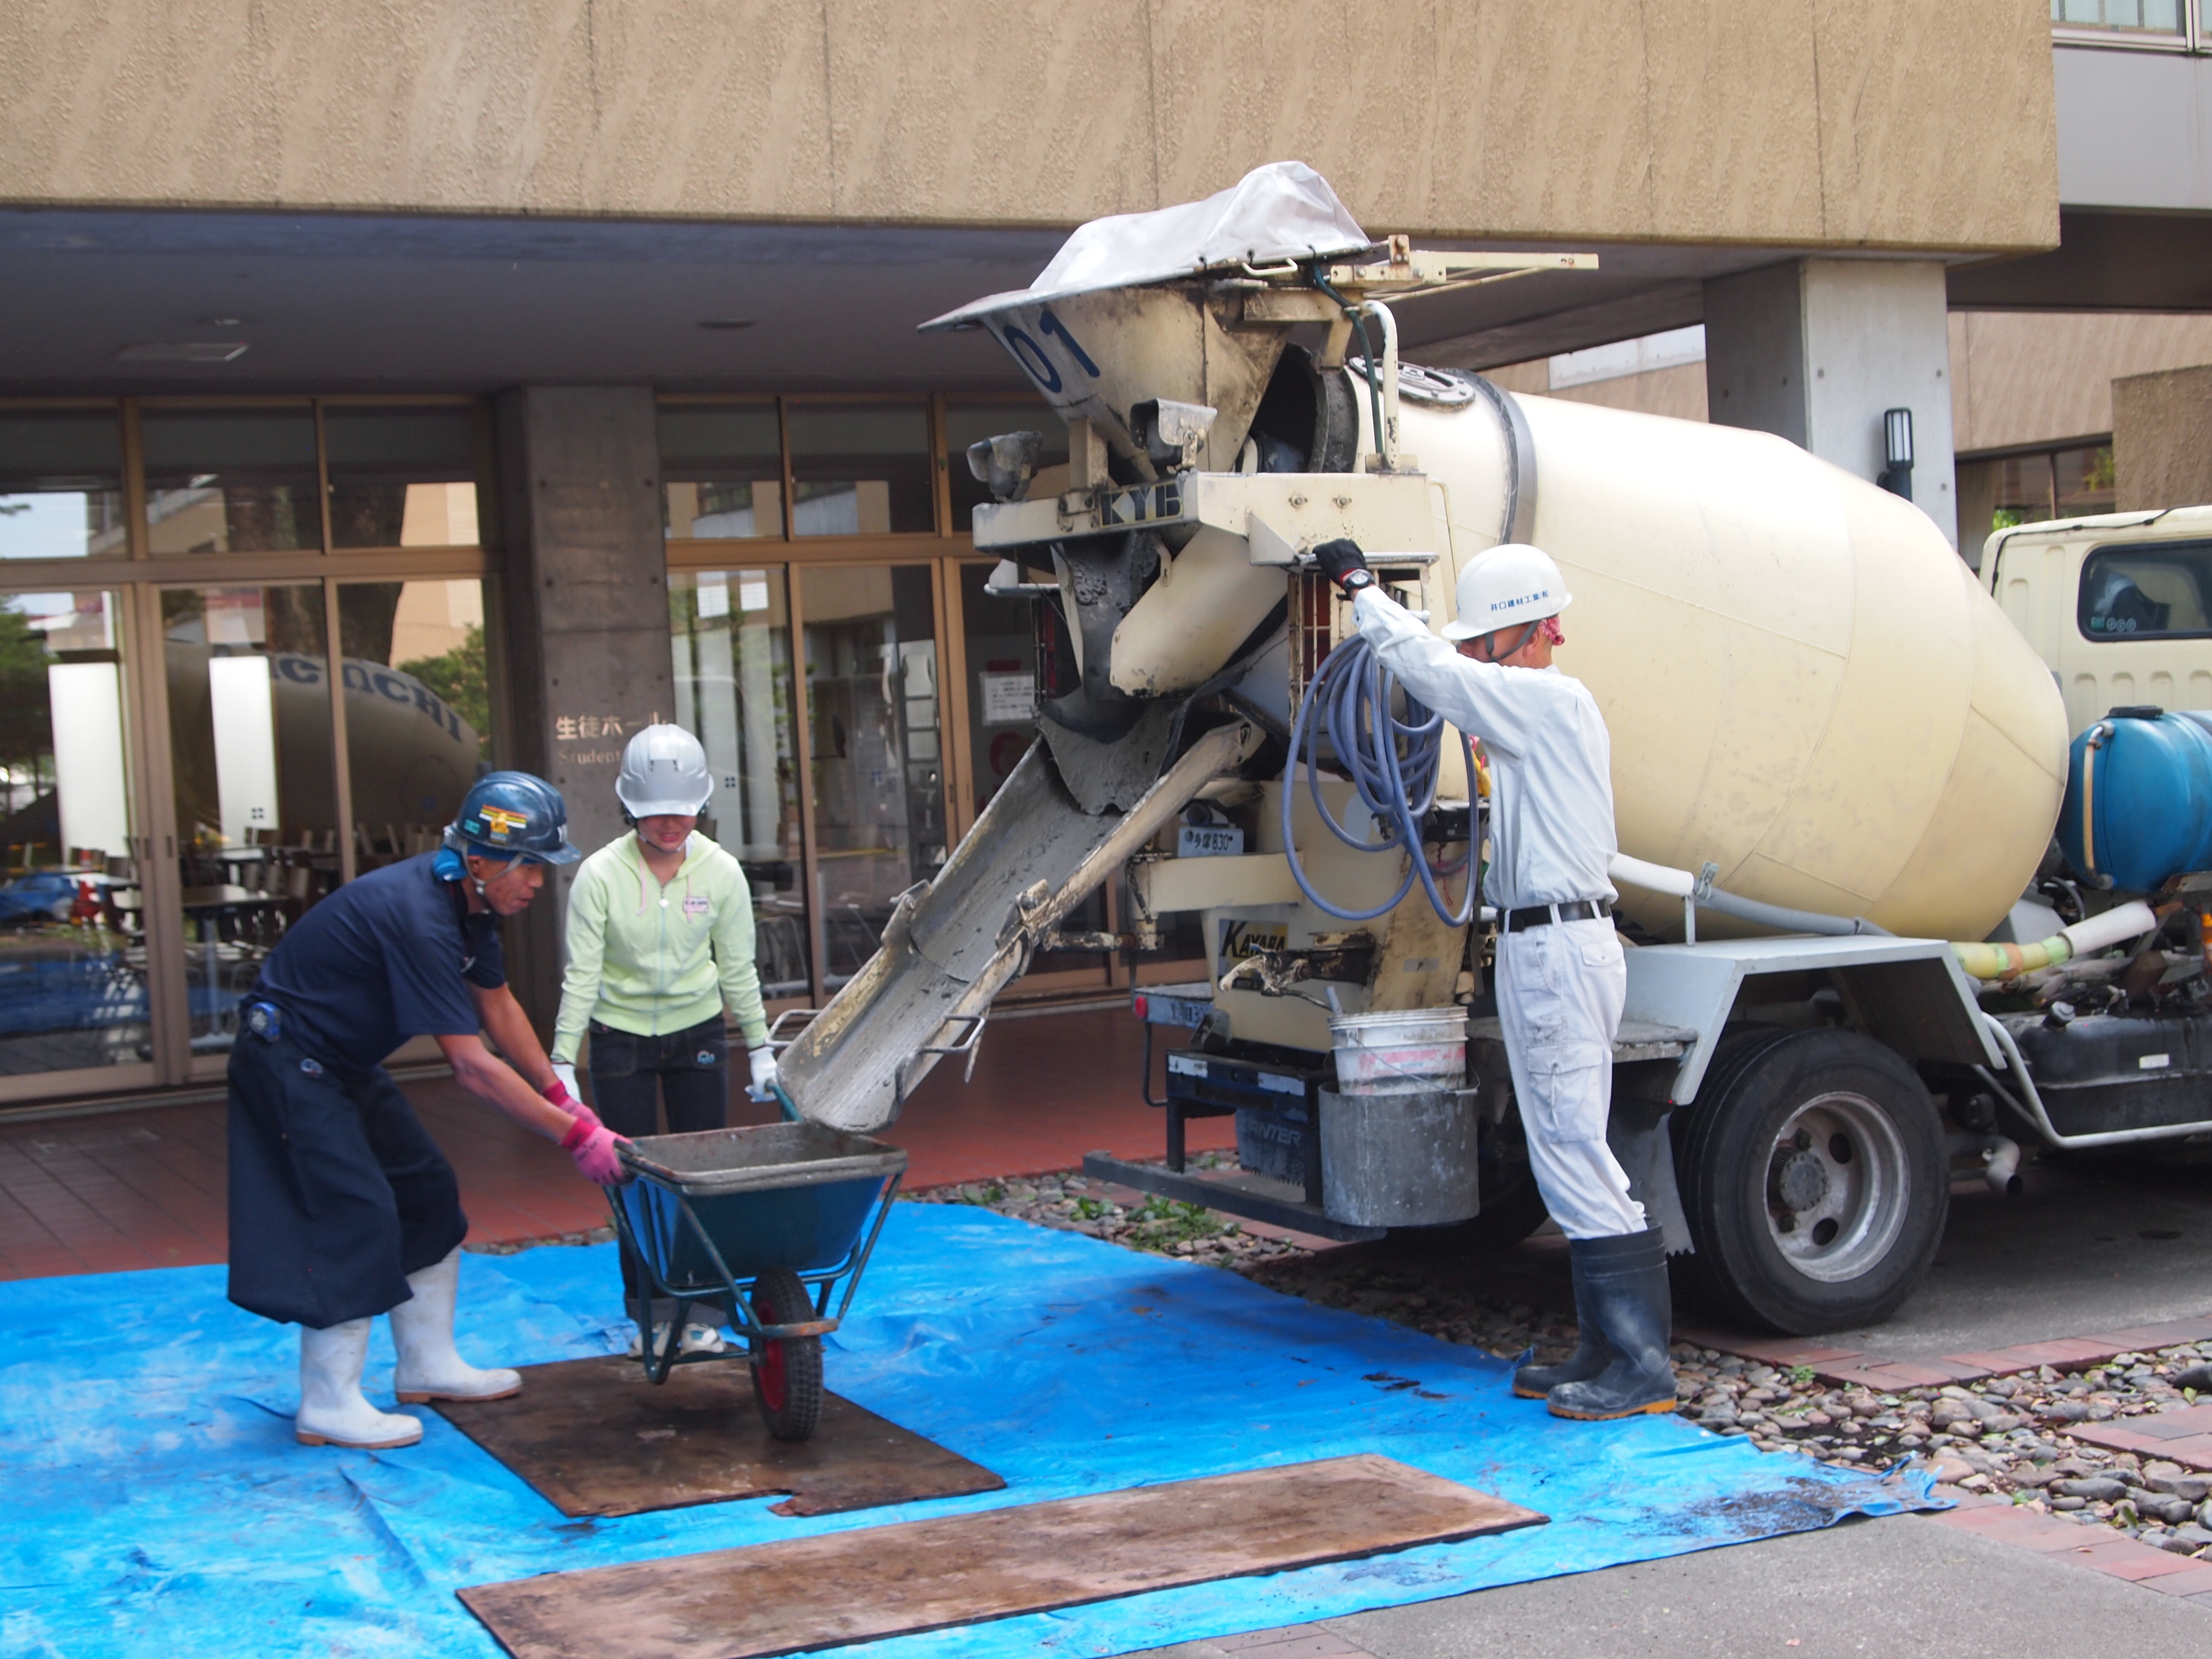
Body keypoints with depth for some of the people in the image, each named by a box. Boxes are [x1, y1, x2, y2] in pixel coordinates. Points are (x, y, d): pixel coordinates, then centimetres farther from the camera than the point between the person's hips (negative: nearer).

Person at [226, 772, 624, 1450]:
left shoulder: (469, 902, -1)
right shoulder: (419, 918, -32)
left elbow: (498, 1005, 14)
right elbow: (471, 1066, -32)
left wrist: (562, 1098, 9)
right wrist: (575, 1135, -29)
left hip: (345, 1061, 10)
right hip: (290, 1058, -10)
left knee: (428, 1192, 10)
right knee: (357, 1215, -14)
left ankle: (428, 1363, 20)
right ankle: (328, 1406, -7)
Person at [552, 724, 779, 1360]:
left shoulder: (721, 872, -10)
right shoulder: (601, 874, -17)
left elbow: (737, 968, 0)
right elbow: (581, 975, -13)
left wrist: (761, 1049, 5)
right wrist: (562, 1064, -14)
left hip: (697, 1031, 2)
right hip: (620, 1037, -1)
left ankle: (703, 1311, 10)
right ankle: (649, 1311, 12)